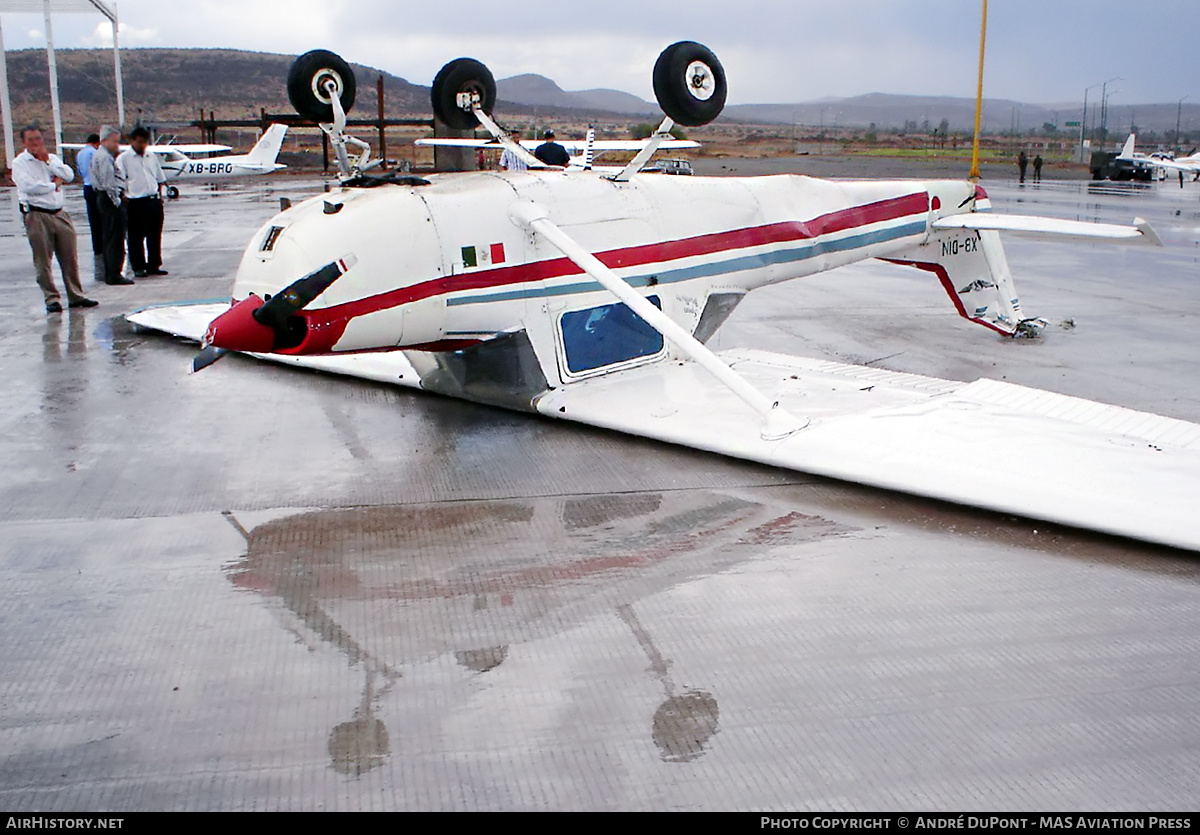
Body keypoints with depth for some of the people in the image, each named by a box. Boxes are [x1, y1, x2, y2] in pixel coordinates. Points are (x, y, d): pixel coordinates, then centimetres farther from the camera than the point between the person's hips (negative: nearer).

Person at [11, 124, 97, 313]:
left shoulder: (52, 158, 16)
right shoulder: (20, 163, 0)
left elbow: (69, 175, 0)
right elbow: (29, 186, -15)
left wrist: (48, 160, -6)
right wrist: (54, 184, -4)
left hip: (59, 214, 5)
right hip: (37, 216, -5)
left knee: (70, 257, 5)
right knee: (43, 261, -1)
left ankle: (76, 296, 14)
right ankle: (51, 299, 5)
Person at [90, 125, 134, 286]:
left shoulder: (97, 155, 17)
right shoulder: (105, 157, -16)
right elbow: (108, 183, -22)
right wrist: (116, 200, -18)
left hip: (102, 198, 11)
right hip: (110, 200, -11)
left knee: (108, 238, 14)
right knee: (115, 238, -8)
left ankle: (109, 274, 19)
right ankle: (114, 275, -8)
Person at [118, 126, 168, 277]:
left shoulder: (152, 157, 14)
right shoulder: (123, 159, -3)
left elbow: (160, 178, 21)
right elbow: (119, 180, -8)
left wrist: (159, 195, 13)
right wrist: (125, 198, -15)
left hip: (154, 201, 5)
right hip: (136, 203, -5)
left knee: (155, 235, 11)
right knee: (136, 237, 0)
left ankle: (154, 266, 20)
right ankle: (138, 268, 7)